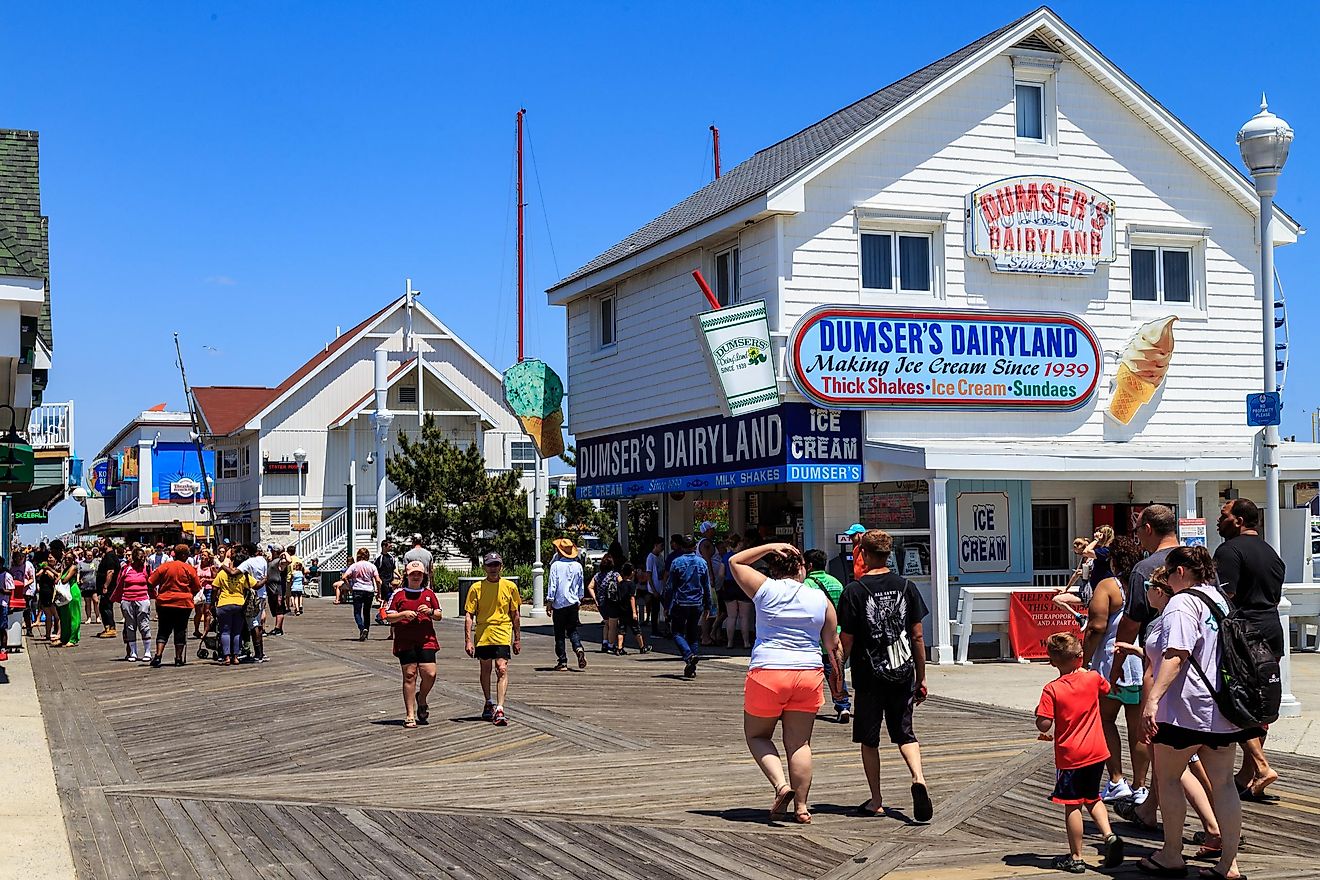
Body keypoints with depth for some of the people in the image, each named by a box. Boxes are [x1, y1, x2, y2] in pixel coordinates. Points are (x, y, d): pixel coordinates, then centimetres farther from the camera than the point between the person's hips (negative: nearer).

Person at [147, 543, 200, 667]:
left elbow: (151, 583, 0)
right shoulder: (189, 569, -3)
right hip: (183, 603, -1)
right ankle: (178, 658, 10)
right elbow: (197, 588, 3)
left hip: (164, 603, 1)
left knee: (163, 630, 6)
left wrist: (155, 594, 15)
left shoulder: (164, 566, 0)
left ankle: (158, 655, -10)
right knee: (180, 631, 8)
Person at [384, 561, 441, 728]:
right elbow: (388, 617, 5)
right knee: (409, 676, -4)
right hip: (405, 642, -2)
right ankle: (410, 715, 2)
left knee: (430, 674, -10)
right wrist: (403, 614, -12)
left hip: (426, 640, 2)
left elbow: (439, 615, 18)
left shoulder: (429, 594, 13)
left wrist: (431, 612, -4)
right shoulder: (398, 595, 6)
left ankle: (421, 699, 22)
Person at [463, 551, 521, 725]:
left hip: (503, 636, -1)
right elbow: (469, 615, -1)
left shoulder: (510, 587, 2)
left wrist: (517, 639, 11)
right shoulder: (476, 588, -1)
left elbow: (515, 615, 10)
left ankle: (500, 709, -17)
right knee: (486, 670, 14)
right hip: (482, 636, 1)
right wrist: (468, 640, -8)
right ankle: (489, 703, 33)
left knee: (502, 670, -13)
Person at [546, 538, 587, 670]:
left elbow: (552, 586, -10)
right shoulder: (578, 566, 5)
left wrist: (549, 603, -3)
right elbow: (581, 586, 14)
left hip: (559, 604, -4)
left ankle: (562, 662, 4)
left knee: (560, 634, 3)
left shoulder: (556, 565, -10)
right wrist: (579, 601, 26)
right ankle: (579, 649, -15)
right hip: (573, 603, 4)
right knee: (573, 630, 13)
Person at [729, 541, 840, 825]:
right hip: (809, 674, 3)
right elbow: (833, 645, 9)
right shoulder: (820, 599, 4)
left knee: (757, 735, 14)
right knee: (799, 743, 9)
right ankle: (801, 807, 8)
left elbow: (735, 561, 13)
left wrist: (770, 547, 9)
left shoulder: (765, 589, -3)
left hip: (767, 674, -2)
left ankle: (781, 784, -6)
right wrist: (837, 679, 21)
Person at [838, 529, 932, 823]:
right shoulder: (906, 587, 1)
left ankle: (876, 799, 15)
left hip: (869, 676, -3)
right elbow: (917, 637, 3)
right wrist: (921, 678, 11)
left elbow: (846, 642, -8)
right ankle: (918, 778, -12)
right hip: (903, 675, 3)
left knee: (869, 739, 11)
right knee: (905, 733, 13)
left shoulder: (854, 591, -9)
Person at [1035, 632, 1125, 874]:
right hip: (1097, 753, 5)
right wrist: (1084, 670, 30)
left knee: (1072, 805, 4)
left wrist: (1038, 713, 3)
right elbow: (1107, 688, 22)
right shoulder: (1093, 678, -2)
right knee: (1092, 798, 23)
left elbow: (1044, 725, -18)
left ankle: (1076, 858, 9)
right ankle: (1109, 835, 3)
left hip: (1070, 756, -5)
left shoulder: (1052, 690, -15)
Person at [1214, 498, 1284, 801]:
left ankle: (1261, 768, -15)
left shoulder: (1229, 550, -10)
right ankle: (1247, 774, 16)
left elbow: (1225, 596, -17)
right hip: (1273, 632, 9)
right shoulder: (1272, 554, 18)